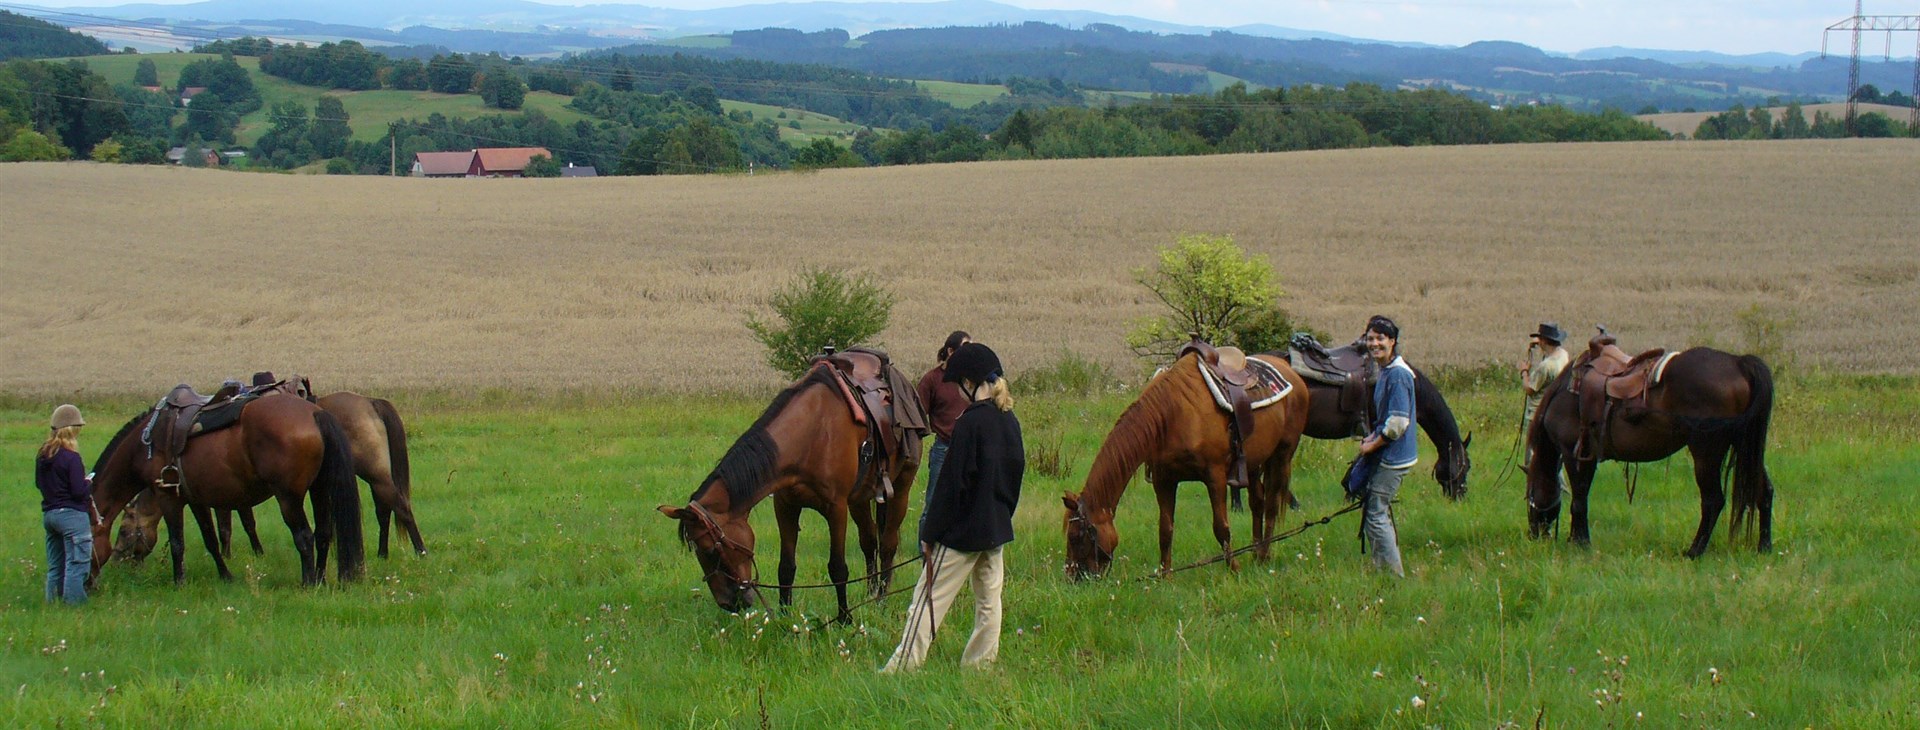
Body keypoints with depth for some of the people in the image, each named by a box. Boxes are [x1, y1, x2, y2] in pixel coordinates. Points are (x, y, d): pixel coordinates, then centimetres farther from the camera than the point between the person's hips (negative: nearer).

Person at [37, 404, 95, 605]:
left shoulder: (43, 455, 5)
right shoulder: (71, 457, -18)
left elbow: (39, 482, 17)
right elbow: (79, 491, -19)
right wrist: (89, 484, 0)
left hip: (48, 513, 8)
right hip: (72, 515, -8)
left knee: (55, 567, 16)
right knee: (77, 564, -4)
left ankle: (53, 603, 20)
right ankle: (74, 602, -6)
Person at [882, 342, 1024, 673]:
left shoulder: (969, 423, -19)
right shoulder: (1010, 421, 5)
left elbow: (952, 484, -18)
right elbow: (1017, 472, 15)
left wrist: (930, 532, -12)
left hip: (962, 530, -8)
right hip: (997, 528, 8)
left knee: (928, 599, -3)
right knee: (989, 601, 13)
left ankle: (902, 667, -3)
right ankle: (981, 664, 17)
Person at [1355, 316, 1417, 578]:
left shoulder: (1398, 374, -19)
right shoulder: (1386, 371, 12)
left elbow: (1397, 423, -23)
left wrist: (1372, 446, -12)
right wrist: (1372, 437, 7)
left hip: (1393, 457, -10)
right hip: (1384, 456, 10)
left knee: (1376, 515, -6)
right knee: (1375, 512, 17)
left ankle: (1394, 574, 0)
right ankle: (1384, 567, 26)